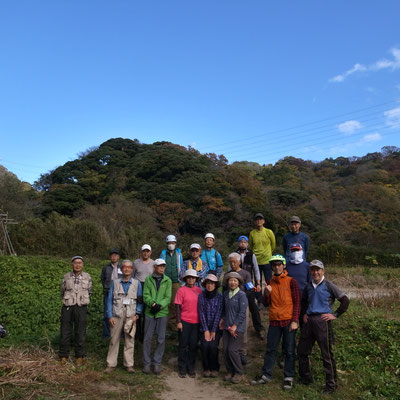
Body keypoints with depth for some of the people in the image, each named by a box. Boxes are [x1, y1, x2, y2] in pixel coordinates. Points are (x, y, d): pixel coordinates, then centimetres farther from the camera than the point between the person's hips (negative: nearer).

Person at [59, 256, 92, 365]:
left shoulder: (87, 277, 0)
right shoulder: (66, 277, 0)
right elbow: (62, 292, 15)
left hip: (81, 308, 0)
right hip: (67, 308, 0)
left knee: (80, 333, 6)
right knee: (65, 332, 5)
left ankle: (80, 356, 19)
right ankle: (64, 356, 20)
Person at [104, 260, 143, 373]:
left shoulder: (137, 283, 7)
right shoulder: (115, 282, 7)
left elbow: (140, 301, 6)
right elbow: (109, 300, 5)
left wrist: (137, 315, -5)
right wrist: (110, 316, -2)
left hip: (131, 317, 0)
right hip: (117, 316, 0)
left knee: (130, 341, 3)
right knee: (114, 340, 3)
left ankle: (129, 364, 12)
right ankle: (111, 364, 14)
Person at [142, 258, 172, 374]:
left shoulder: (167, 281, 3)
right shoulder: (148, 279, 3)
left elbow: (168, 297, -2)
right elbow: (146, 296, -3)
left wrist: (160, 306, -18)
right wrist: (153, 304, -20)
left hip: (162, 313, 0)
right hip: (149, 313, 0)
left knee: (161, 339, 4)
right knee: (147, 338, 5)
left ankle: (157, 363, 17)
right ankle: (147, 363, 17)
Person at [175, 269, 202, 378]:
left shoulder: (199, 290, 6)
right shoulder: (182, 290, -5)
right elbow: (178, 307, -6)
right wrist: (178, 322, -10)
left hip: (196, 322, 3)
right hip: (184, 321, -3)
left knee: (193, 345, 10)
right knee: (183, 345, 6)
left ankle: (191, 368, 23)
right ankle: (182, 368, 19)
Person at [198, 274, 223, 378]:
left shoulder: (219, 297, -2)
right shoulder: (201, 296, 0)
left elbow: (218, 314, -5)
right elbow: (201, 314, -3)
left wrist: (213, 331, -9)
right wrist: (206, 330, -8)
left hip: (216, 328, -1)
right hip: (204, 328, 1)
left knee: (213, 346, -16)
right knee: (205, 345, -14)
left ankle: (214, 368, 7)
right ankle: (206, 368, 8)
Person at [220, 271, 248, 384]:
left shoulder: (241, 295, -10)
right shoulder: (225, 294, 7)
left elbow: (242, 313, -12)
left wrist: (235, 326, -14)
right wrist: (222, 319, 5)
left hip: (238, 327, -5)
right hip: (227, 327, 5)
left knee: (232, 350, -8)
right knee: (225, 350, 5)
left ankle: (239, 373, 11)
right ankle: (230, 371, 22)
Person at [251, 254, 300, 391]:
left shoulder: (291, 282, -3)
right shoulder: (270, 283, 9)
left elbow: (297, 303, -4)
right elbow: (266, 304, 8)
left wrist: (295, 321, -11)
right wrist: (267, 293, -11)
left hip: (288, 321, -3)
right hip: (274, 321, 4)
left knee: (289, 351, 4)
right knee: (270, 349, 9)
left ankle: (288, 377, 15)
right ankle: (266, 375, 19)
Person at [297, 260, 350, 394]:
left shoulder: (328, 285, -5)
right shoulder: (308, 287, 12)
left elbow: (345, 300, -6)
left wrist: (335, 315, -8)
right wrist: (303, 314, 15)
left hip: (322, 321, -6)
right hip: (309, 321, 6)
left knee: (327, 354, 1)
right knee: (302, 350, 12)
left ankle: (331, 384, 15)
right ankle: (305, 378, 30)